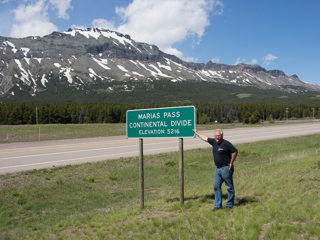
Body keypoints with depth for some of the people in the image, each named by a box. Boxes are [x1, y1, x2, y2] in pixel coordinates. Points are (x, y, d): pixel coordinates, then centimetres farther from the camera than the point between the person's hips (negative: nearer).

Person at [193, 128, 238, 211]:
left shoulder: (226, 143, -14)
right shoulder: (214, 142, 7)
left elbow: (235, 151, -12)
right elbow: (205, 138, 19)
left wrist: (231, 163, -10)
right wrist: (196, 133, 27)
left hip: (226, 168, -8)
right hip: (218, 168, 8)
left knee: (229, 187, 4)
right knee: (216, 186, 8)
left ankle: (230, 204, 15)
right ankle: (218, 205, 16)